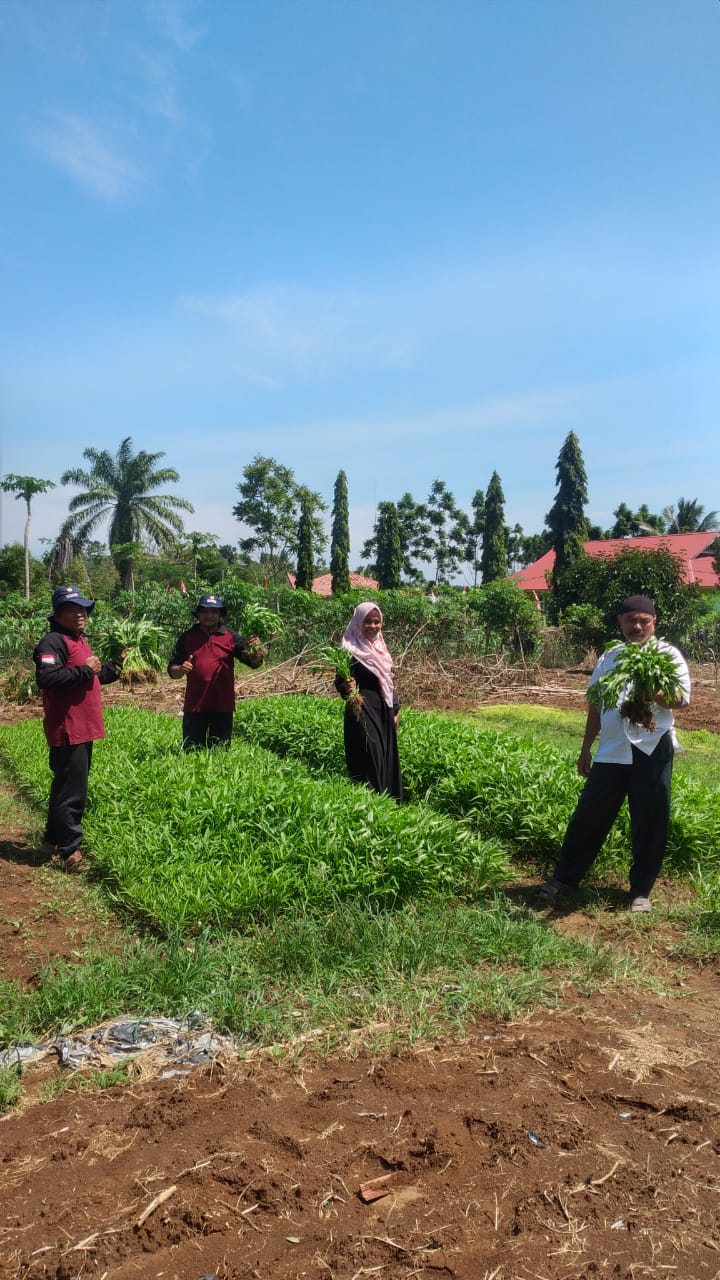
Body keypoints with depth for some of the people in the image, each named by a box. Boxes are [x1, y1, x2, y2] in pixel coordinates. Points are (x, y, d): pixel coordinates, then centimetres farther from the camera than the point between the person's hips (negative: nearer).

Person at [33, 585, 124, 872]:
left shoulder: (79, 641, 18)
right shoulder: (53, 642, -15)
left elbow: (96, 676, 28)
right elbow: (46, 678, -30)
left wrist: (118, 664, 14)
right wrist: (85, 670, -23)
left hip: (83, 728, 10)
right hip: (68, 730, -10)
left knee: (65, 787, 19)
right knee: (71, 792, -7)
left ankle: (54, 838, 31)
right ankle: (70, 851, -2)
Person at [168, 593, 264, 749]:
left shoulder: (230, 637, 2)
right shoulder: (187, 637, 5)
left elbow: (254, 662, -5)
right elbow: (172, 671, 6)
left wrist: (255, 650, -27)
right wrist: (181, 669, -17)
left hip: (222, 707, 0)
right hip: (194, 707, 1)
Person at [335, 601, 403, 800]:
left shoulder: (380, 646, 8)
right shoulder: (351, 650, -13)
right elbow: (340, 682, -12)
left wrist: (395, 710, 15)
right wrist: (346, 687, -35)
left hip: (383, 712, 7)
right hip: (362, 712, -7)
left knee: (387, 759, 11)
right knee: (370, 759, -9)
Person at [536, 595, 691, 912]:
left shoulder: (668, 655, 2)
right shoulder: (609, 658, 14)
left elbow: (682, 698, -8)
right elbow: (595, 705, 20)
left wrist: (654, 692, -28)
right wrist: (586, 749, 20)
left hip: (652, 750, -3)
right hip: (611, 752, 3)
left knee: (650, 824, 4)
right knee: (588, 816, 7)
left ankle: (641, 891, 20)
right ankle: (564, 878, 20)